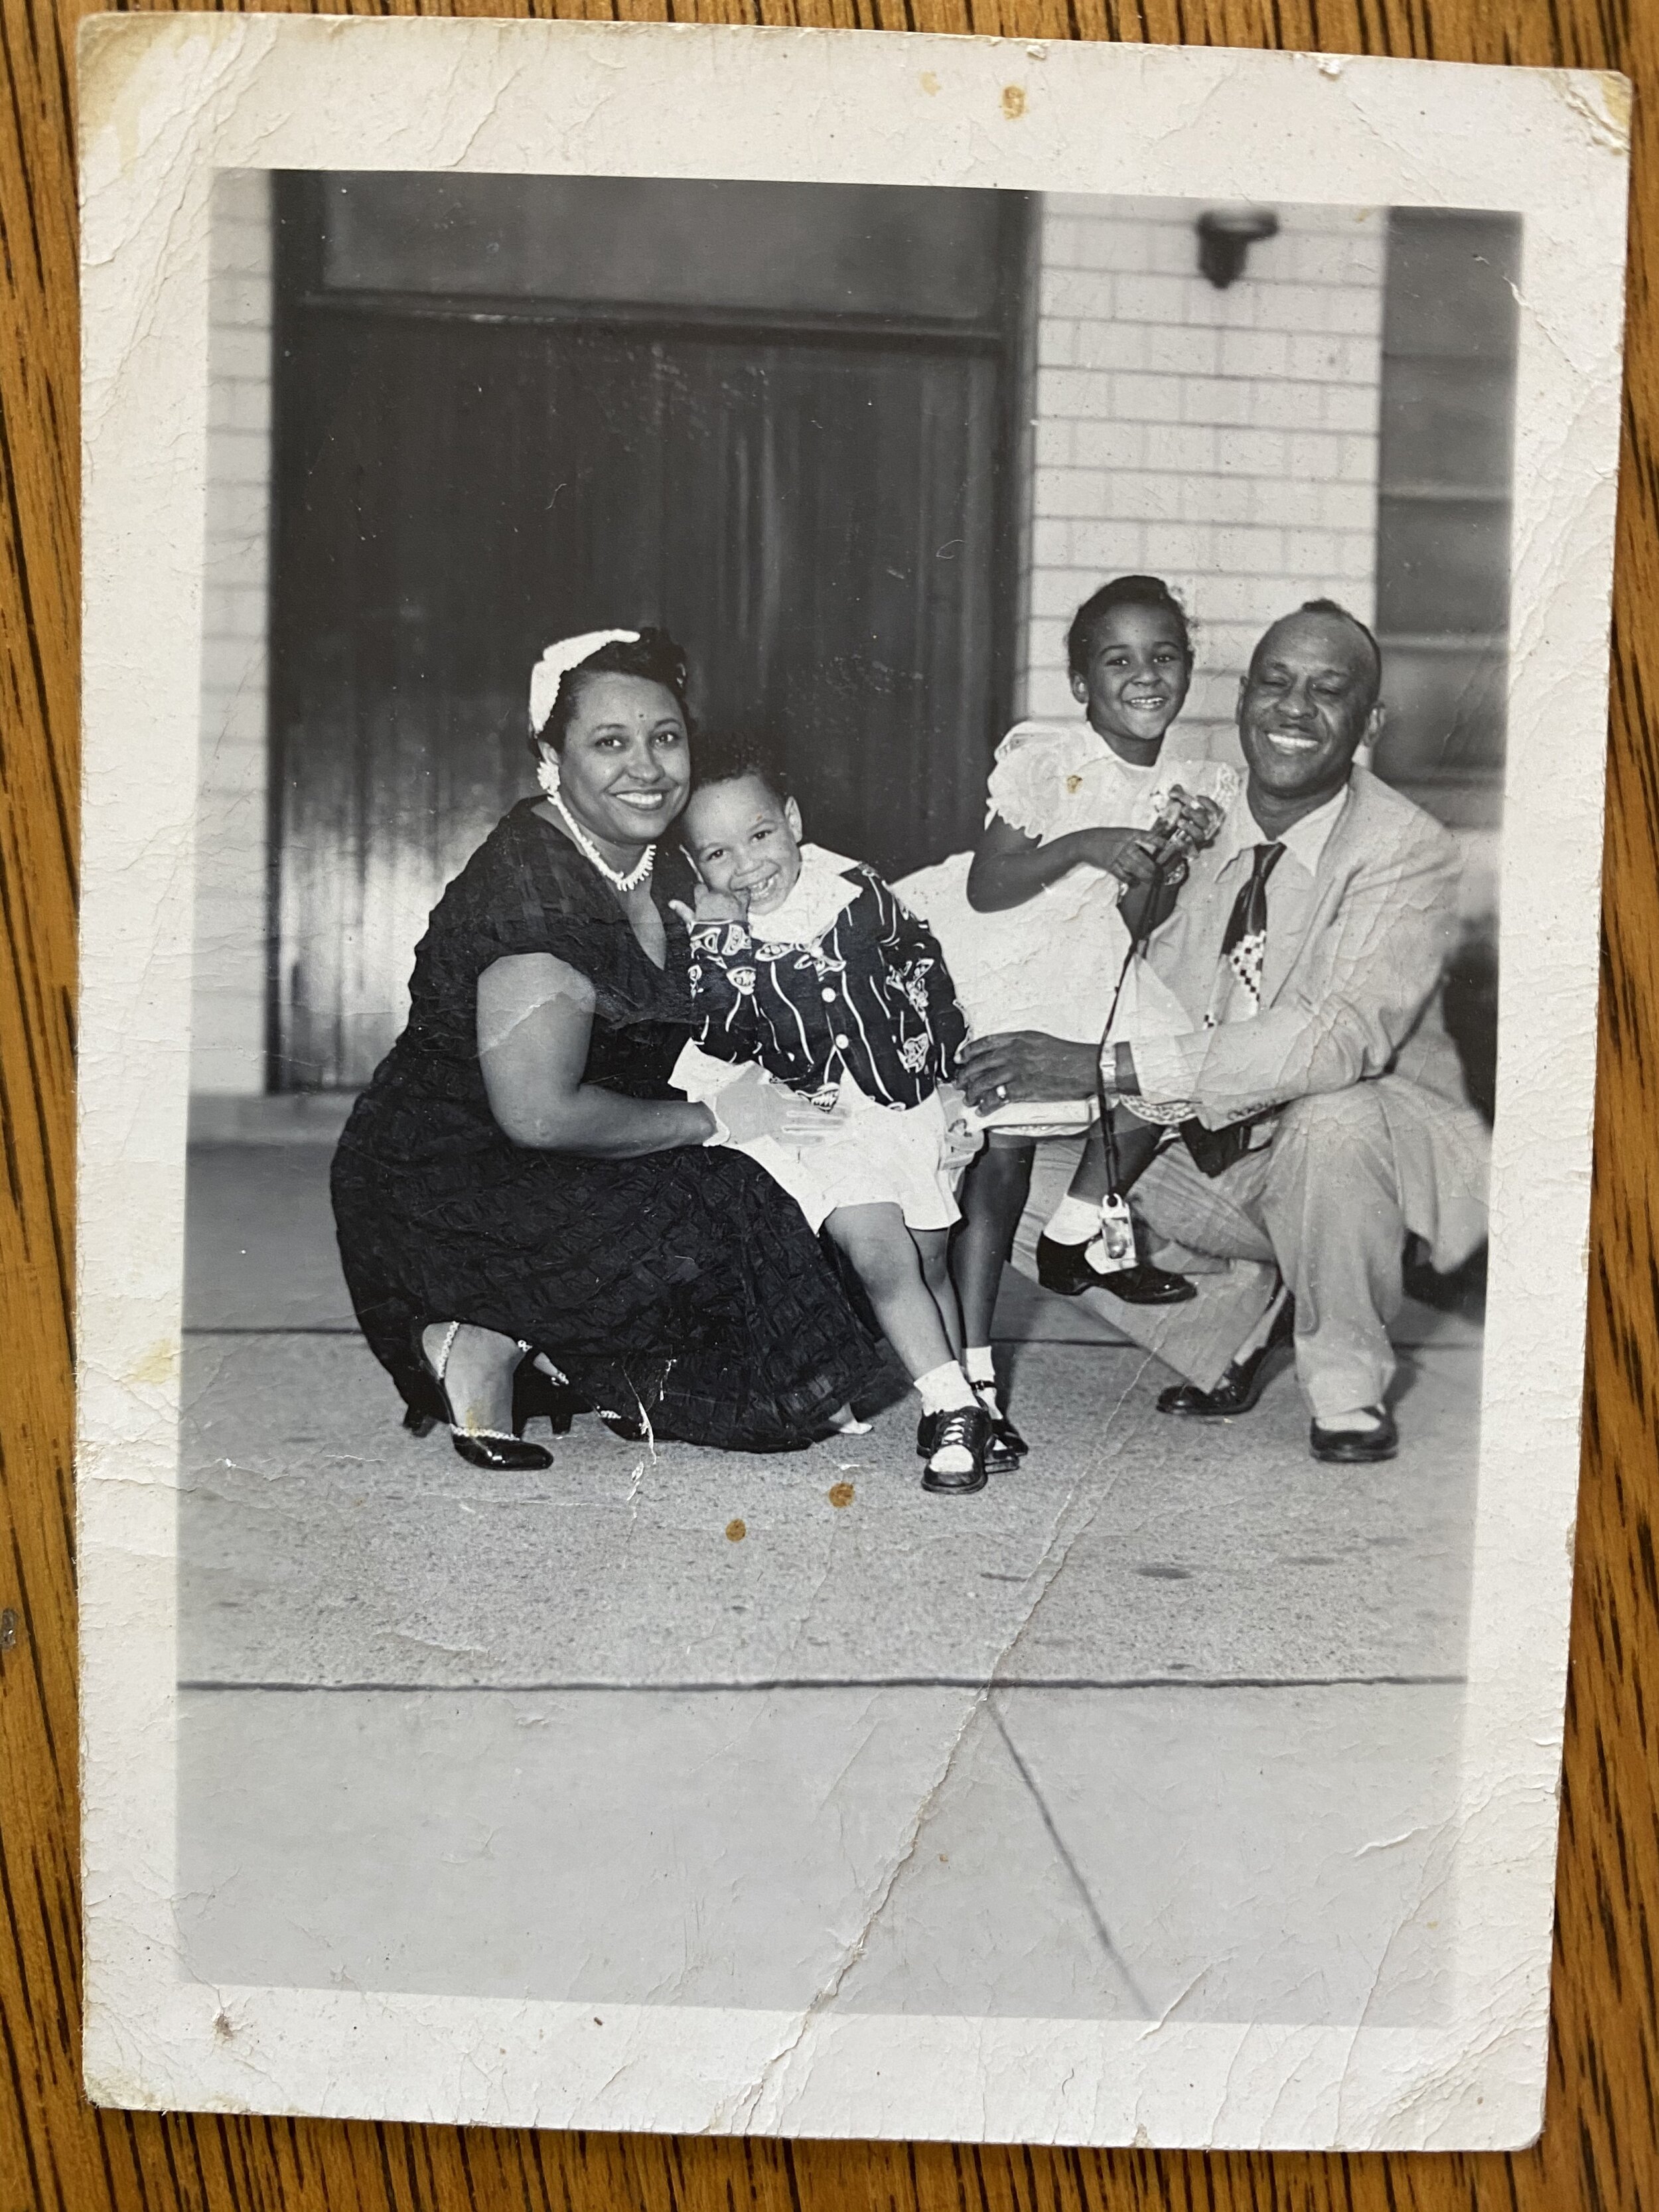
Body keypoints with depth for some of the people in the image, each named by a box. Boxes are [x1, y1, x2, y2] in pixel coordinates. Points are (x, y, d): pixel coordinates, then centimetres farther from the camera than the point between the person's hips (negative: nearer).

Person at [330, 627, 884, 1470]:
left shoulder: (663, 874, 8)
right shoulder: (532, 886, -21)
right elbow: (539, 1111, -26)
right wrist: (712, 1120, -15)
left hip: (563, 1177, 9)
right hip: (439, 1187, -9)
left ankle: (531, 1349, -2)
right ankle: (494, 1345, -9)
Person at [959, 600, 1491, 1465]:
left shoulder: (1408, 853, -19)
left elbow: (1341, 1036, -36)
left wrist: (1105, 1065, -41)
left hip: (1348, 1135, -5)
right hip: (1206, 1145, 5)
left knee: (1333, 1118, -38)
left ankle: (1348, 1386, -11)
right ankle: (1239, 1308, 15)